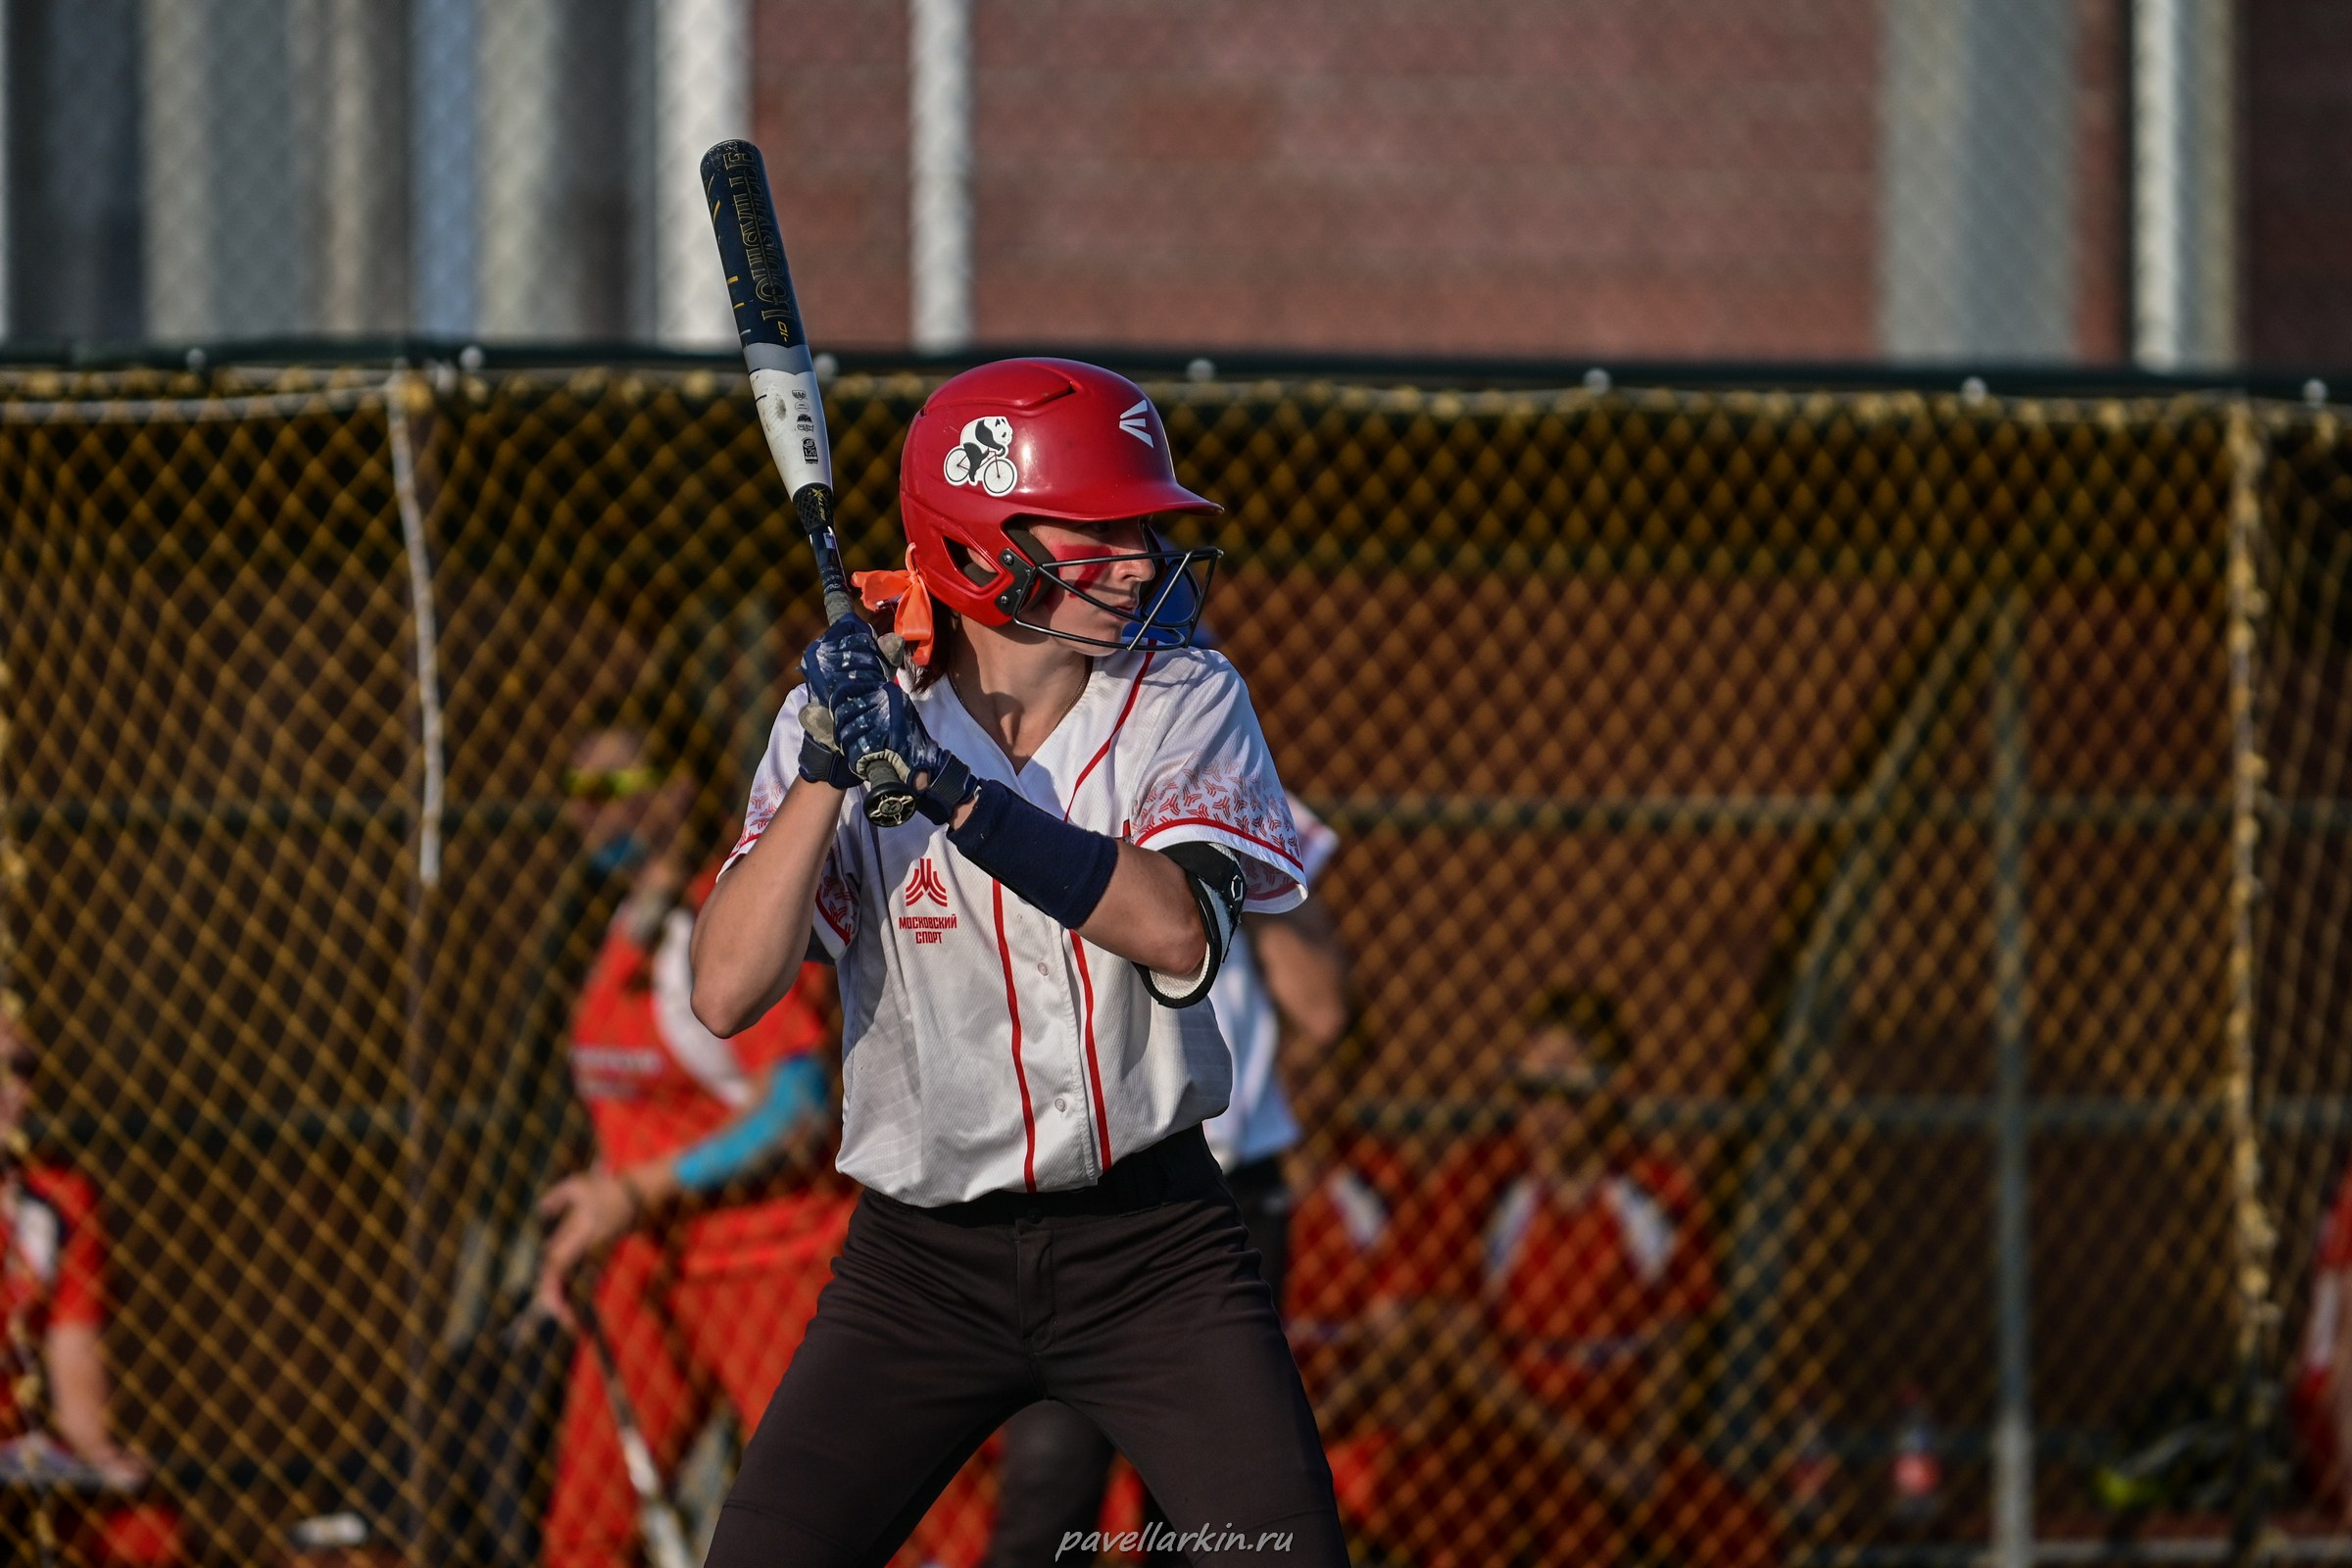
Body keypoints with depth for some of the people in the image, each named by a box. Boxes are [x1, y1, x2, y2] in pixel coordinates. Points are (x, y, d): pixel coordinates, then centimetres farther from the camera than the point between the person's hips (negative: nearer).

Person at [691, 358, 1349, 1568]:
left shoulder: (1184, 701, -2)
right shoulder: (849, 710, -4)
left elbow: (1175, 932, -21)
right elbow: (727, 994, -13)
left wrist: (948, 788, -27)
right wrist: (826, 774, -23)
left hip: (1153, 1244, 0)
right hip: (923, 1261, 0)